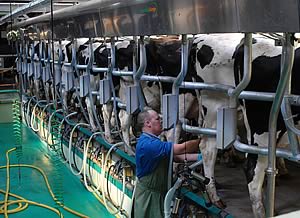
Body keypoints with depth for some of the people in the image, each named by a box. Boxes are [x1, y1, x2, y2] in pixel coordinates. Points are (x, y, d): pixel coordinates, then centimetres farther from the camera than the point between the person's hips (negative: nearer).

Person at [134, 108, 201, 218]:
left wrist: (199, 156, -6)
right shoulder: (148, 144, -24)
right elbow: (181, 148, -24)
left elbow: (177, 156, 4)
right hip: (148, 194, -9)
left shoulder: (154, 141, 11)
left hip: (159, 191, 9)